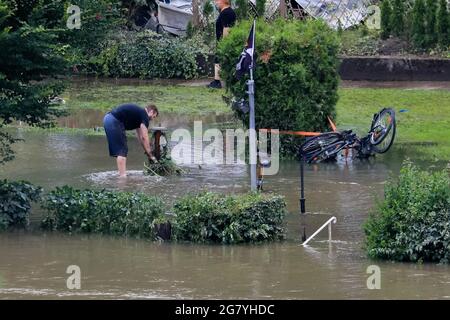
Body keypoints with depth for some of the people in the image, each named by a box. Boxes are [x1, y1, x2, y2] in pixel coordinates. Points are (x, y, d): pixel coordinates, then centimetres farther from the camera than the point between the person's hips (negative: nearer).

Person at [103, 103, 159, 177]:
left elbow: (140, 136, 30)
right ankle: (123, 175, -9)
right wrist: (150, 155, 1)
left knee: (119, 151, 15)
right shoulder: (144, 115, -1)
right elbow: (145, 137, -5)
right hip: (114, 121, -10)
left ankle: (121, 174, 18)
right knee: (122, 150, -6)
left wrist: (147, 151, 30)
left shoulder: (138, 113, 26)